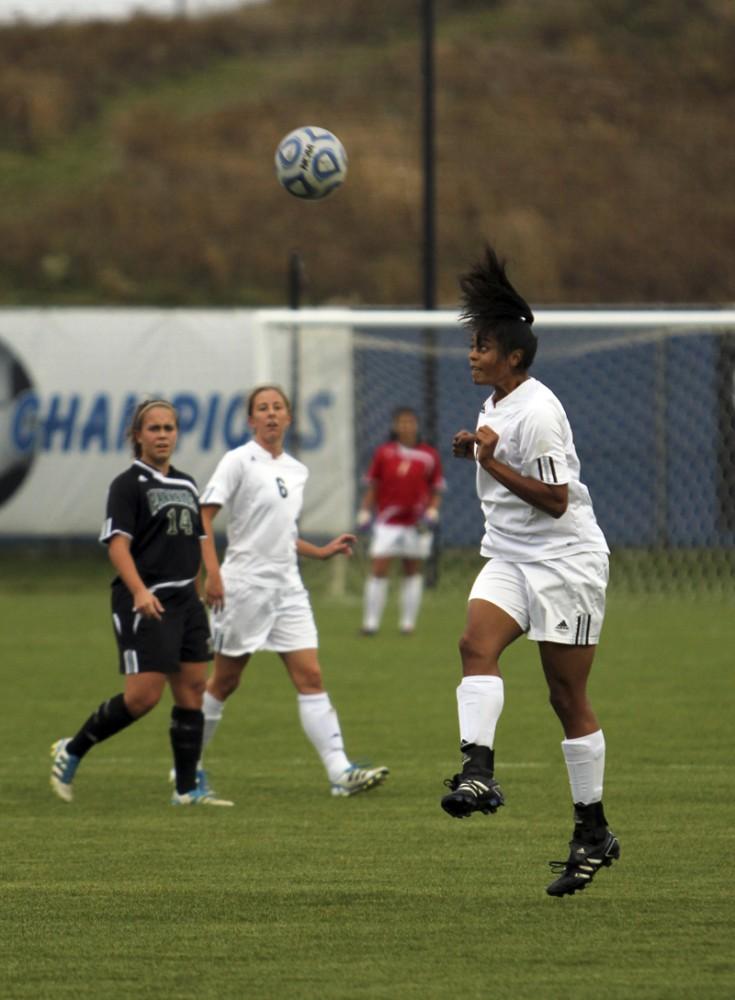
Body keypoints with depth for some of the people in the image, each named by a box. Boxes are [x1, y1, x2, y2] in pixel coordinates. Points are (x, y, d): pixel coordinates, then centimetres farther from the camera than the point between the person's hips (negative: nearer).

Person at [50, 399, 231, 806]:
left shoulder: (186, 485, 15)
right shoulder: (128, 485, -7)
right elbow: (118, 543, -16)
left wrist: (203, 590, 19)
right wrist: (139, 591, -30)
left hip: (185, 602, 7)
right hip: (145, 603, -7)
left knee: (192, 690, 3)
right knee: (143, 696, -13)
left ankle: (187, 788, 8)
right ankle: (70, 752, 5)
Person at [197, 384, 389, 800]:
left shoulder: (296, 470, 13)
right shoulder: (239, 461, -6)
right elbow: (202, 516, -12)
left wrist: (322, 551, 14)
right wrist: (212, 572, -23)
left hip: (287, 586, 6)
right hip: (244, 584, -6)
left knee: (311, 677, -5)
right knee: (225, 682, 3)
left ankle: (340, 771, -12)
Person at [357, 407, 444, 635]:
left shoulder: (429, 456, 2)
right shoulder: (383, 453, 2)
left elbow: (437, 492, 7)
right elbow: (372, 487, 7)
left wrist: (432, 513, -9)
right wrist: (364, 514, -2)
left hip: (417, 525, 1)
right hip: (387, 523, -1)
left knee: (413, 572, 6)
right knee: (378, 572, -7)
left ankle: (408, 623, 13)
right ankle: (370, 622, -3)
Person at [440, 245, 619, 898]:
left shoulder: (537, 412, -18)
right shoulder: (497, 404, 10)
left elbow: (556, 499, -20)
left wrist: (491, 461, -24)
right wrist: (476, 451, 9)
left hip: (567, 562, -8)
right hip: (510, 558, 8)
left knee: (568, 697, -1)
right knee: (477, 642, -21)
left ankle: (594, 833, 10)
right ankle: (478, 771, -37)